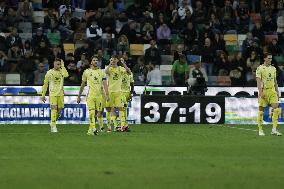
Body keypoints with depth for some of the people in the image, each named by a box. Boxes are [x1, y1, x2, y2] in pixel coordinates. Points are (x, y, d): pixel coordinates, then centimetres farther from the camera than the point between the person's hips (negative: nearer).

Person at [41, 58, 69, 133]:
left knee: (59, 109, 7)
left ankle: (52, 124, 27)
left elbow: (66, 75, -21)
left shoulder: (62, 71, 4)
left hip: (61, 94, 3)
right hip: (53, 94, -3)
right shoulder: (49, 72, 0)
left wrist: (62, 66, -15)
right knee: (54, 109, -11)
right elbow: (45, 84, 5)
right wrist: (43, 95, 3)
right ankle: (53, 126, -8)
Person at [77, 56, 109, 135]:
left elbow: (105, 84, 2)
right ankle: (93, 129, -22)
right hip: (90, 95, -2)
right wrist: (79, 96, 15)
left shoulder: (101, 72, 9)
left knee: (99, 112, 4)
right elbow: (82, 85, 14)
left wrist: (107, 94, -11)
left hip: (99, 95, 2)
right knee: (92, 112, -15)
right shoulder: (87, 72, 7)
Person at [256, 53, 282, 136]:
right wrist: (260, 92, -19)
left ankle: (274, 129, -7)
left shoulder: (273, 68, 13)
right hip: (264, 91, -5)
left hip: (272, 91, 5)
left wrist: (277, 92, 14)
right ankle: (260, 130, 9)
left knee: (276, 109, -9)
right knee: (261, 110, 1)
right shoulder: (260, 68, -4)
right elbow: (258, 81, -10)